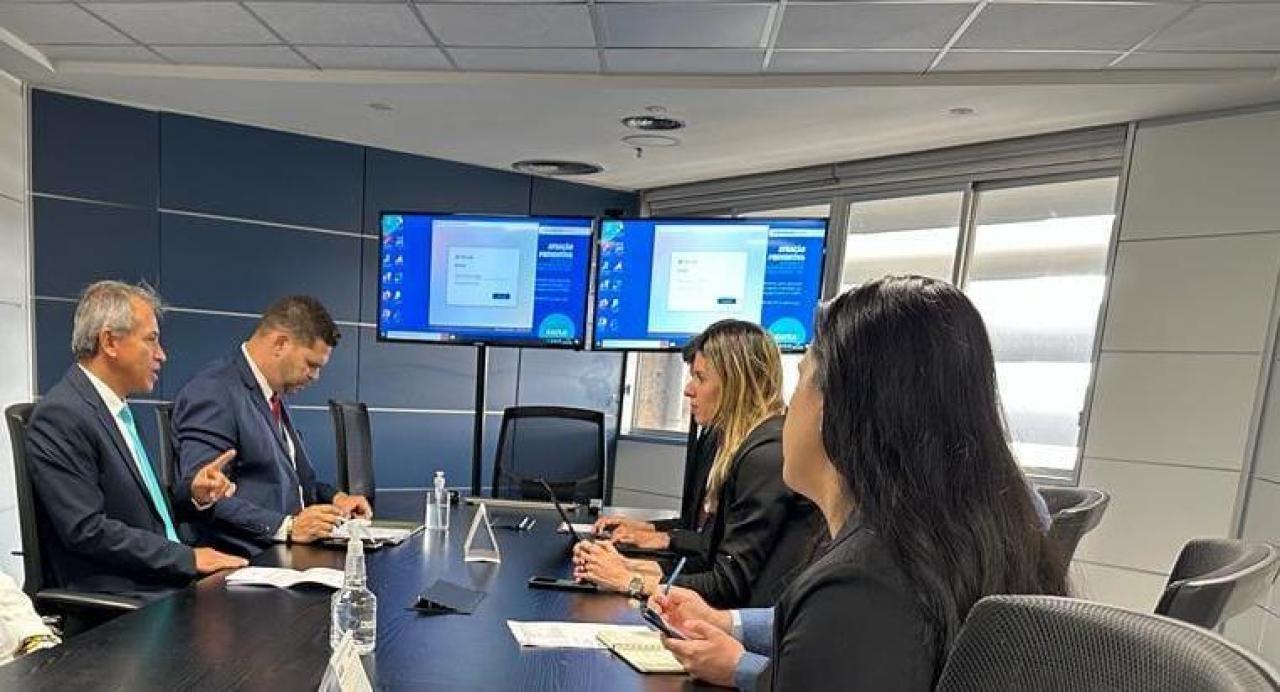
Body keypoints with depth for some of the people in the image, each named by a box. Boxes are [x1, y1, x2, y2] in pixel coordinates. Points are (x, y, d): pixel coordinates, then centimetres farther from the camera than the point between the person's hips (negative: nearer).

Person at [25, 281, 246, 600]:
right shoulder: (60, 416, -13)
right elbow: (87, 530, -19)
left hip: (165, 580, 8)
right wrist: (188, 558, -17)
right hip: (114, 602, -8)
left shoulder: (116, 407, 13)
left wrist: (193, 492, -1)